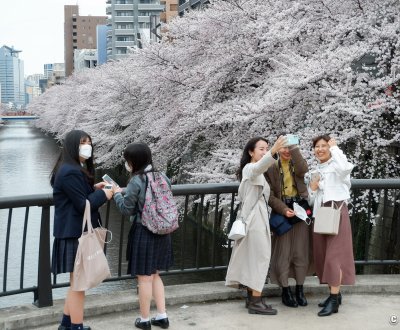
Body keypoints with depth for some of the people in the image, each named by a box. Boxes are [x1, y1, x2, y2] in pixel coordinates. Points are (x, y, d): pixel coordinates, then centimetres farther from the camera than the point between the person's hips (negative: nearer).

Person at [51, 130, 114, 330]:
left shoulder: (75, 169, 14)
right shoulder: (70, 172, -19)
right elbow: (83, 205, -20)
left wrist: (94, 189, 6)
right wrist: (103, 194, -8)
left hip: (77, 232, 11)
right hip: (75, 234, -11)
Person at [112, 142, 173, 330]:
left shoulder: (136, 181, -16)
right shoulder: (163, 178, 2)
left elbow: (127, 209, -10)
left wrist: (117, 194, 6)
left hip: (143, 233, -6)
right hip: (161, 231, 6)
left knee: (144, 278, 7)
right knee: (154, 275, 20)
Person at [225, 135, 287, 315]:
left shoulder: (258, 172, 19)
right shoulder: (249, 168, -13)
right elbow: (259, 166, -39)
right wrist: (274, 151, -56)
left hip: (258, 216, 10)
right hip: (255, 217, -10)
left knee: (252, 258, 10)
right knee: (260, 257, -11)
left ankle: (251, 297, 14)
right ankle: (256, 302, -10)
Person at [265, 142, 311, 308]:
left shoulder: (298, 163, 8)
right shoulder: (271, 168, 2)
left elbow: (302, 170, -17)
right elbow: (270, 195, -4)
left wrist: (294, 146, -19)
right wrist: (283, 209, -18)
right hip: (282, 212, -2)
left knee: (301, 252, 5)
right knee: (283, 253, 0)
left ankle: (299, 289, 16)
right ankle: (285, 290, 11)